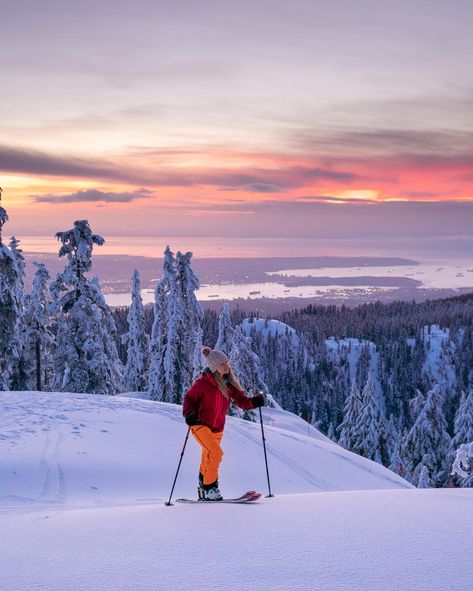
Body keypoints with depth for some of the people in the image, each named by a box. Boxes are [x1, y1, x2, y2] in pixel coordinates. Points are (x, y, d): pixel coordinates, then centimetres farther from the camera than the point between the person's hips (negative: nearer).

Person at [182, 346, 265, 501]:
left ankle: (203, 491, 34)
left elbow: (241, 401, -2)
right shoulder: (202, 383, -18)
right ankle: (209, 488, -12)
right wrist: (188, 414, -25)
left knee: (208, 459, 17)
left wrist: (254, 402, -21)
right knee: (216, 453, -24)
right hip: (200, 424, -6)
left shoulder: (229, 383, -3)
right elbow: (189, 398, -8)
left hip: (217, 428, 6)